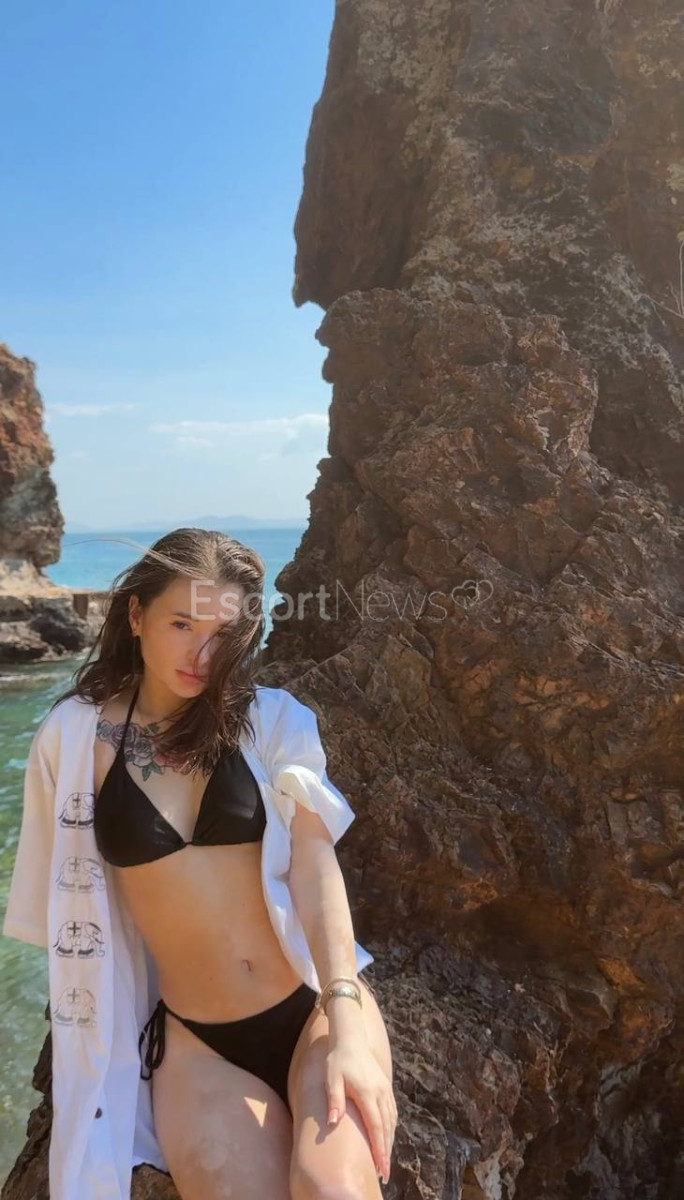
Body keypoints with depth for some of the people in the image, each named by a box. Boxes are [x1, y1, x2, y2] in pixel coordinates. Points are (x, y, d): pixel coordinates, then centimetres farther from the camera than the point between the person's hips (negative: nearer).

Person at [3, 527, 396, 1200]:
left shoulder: (272, 720, -5)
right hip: (194, 1040, 1)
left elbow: (314, 863, -12)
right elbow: (71, 901, 7)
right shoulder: (73, 737, -3)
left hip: (316, 1005, -1)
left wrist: (346, 1024, -23)